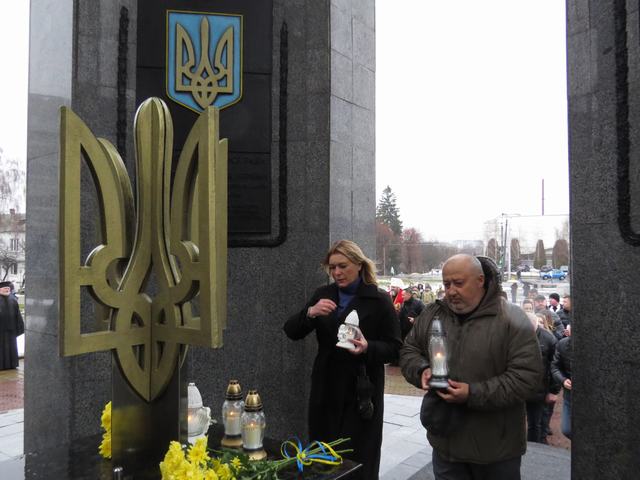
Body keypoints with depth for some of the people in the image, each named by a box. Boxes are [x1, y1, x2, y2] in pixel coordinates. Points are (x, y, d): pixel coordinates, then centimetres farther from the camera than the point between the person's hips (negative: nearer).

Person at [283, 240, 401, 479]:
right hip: (325, 390, 4)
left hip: (361, 392, -4)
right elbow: (291, 332, 2)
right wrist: (310, 313, -17)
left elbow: (394, 348, -5)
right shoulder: (323, 294, 6)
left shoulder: (379, 301, -6)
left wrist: (368, 347, -25)